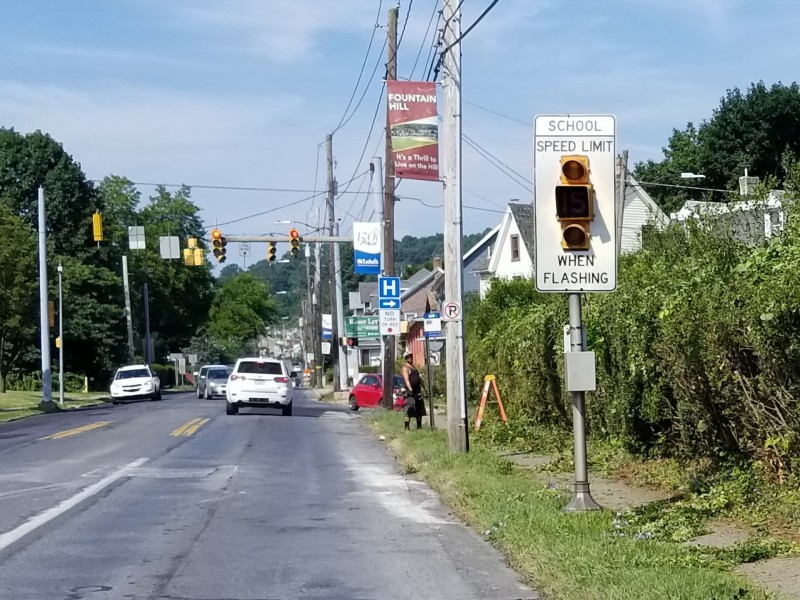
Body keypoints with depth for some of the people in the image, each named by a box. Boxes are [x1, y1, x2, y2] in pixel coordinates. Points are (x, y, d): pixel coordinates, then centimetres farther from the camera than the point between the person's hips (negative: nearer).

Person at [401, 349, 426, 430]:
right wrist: (410, 389, -32)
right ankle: (407, 427, -12)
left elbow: (419, 378, 27)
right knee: (409, 410, -13)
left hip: (418, 391, 9)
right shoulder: (405, 368, -7)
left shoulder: (414, 367, 21)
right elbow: (406, 380, -20)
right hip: (410, 392, -9)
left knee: (420, 410, 12)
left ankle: (419, 426, 20)